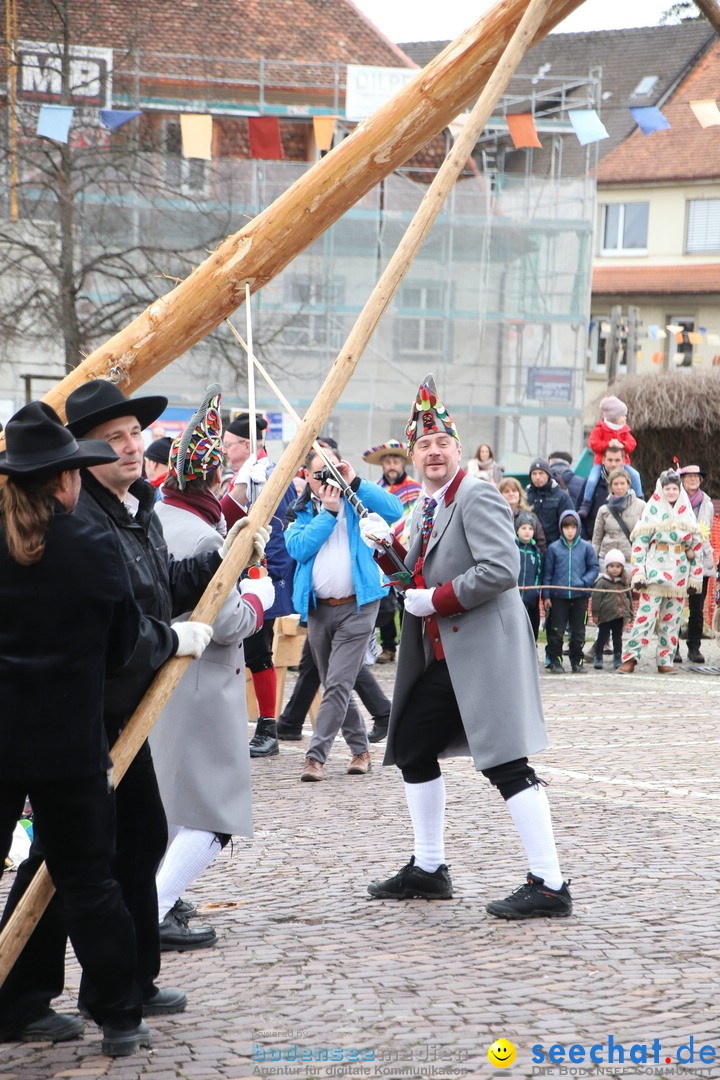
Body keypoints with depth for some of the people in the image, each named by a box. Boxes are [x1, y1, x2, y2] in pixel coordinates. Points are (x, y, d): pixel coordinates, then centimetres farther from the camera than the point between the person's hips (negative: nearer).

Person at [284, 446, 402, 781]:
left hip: (356, 606, -4)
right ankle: (360, 748, 26)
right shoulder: (301, 512, 10)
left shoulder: (357, 502, 4)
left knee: (338, 684, -13)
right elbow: (298, 547, -9)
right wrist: (328, 512, -10)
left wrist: (355, 483, -14)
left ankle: (316, 754, -13)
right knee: (334, 686, 12)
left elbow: (395, 510, -14)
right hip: (318, 609, 4)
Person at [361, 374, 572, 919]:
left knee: (506, 764, -13)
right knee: (413, 751, 17)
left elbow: (501, 568, -23)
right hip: (441, 657, 10)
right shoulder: (427, 507, 17)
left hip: (484, 651, -10)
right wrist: (385, 546, 8)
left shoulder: (479, 497, -11)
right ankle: (429, 869, 30)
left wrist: (436, 600, -16)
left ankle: (550, 885, -11)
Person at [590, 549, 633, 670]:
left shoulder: (624, 583, 8)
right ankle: (598, 658, 14)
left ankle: (618, 659, 17)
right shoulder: (602, 582, -8)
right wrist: (595, 614, -11)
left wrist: (630, 614, 18)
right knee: (603, 636, 4)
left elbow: (629, 598, 18)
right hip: (605, 616, -4)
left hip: (619, 616, 4)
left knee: (618, 637, 10)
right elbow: (596, 599, -9)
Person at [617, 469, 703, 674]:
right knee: (646, 615, -12)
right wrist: (638, 573, -11)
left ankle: (665, 661, 10)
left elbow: (697, 546, 13)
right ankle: (630, 658, -12)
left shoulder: (687, 513, 12)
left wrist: (696, 577, 8)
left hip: (679, 574, 4)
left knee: (672, 619, 5)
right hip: (655, 571, -4)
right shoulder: (652, 510, 2)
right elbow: (639, 542, -3)